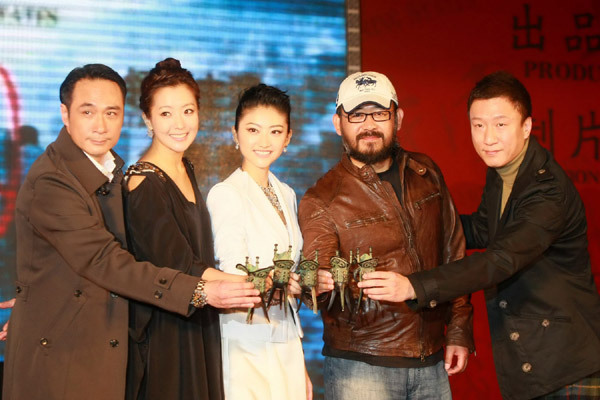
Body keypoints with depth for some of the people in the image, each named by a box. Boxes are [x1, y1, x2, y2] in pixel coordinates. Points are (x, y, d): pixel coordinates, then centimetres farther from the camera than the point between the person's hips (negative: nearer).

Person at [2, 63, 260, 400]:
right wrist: (200, 292, -25)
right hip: (59, 359, -8)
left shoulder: (109, 168, 8)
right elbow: (106, 263, -25)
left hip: (105, 354, 8)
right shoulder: (48, 184, -21)